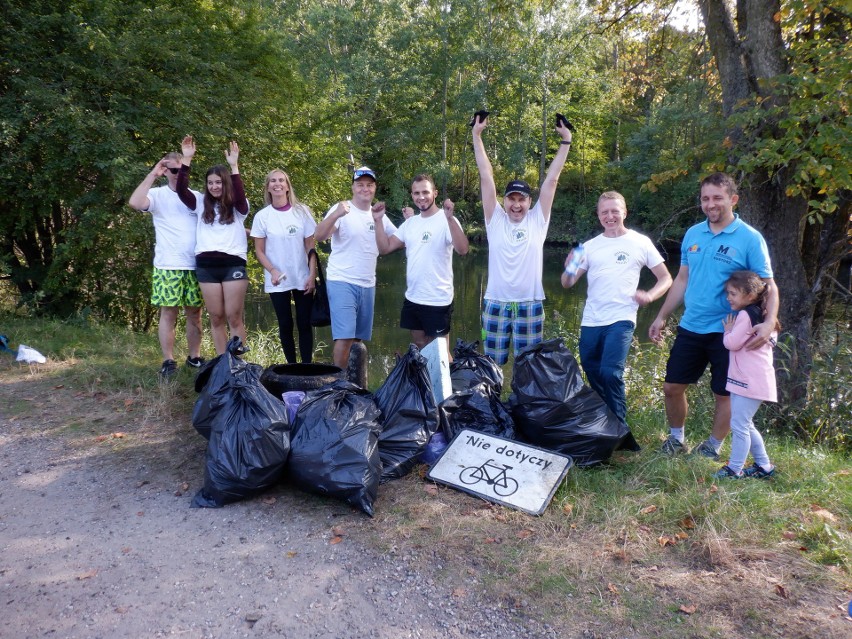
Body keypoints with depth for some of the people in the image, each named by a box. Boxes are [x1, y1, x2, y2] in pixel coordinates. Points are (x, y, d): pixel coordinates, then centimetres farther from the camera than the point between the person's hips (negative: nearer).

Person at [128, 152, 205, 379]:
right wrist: (152, 175, -12)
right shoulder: (158, 194, 2)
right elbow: (135, 202, -17)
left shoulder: (197, 197, 12)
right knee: (168, 313, -1)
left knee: (195, 313, 9)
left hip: (195, 265, 3)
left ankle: (194, 357, 20)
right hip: (168, 266, -3)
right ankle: (168, 362, 6)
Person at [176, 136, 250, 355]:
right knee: (216, 317, 6)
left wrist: (234, 167, -22)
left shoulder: (238, 208, 7)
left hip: (233, 264, -3)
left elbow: (240, 195, -15)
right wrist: (186, 160, -6)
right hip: (206, 265, 3)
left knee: (234, 316, -2)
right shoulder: (201, 205, 14)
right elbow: (181, 190, 1)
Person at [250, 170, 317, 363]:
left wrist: (312, 274, -7)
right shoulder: (262, 216, 0)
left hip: (303, 279, 0)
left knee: (304, 324, 1)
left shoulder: (302, 211, 1)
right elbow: (259, 251, 2)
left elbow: (310, 246, 1)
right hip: (277, 281, 0)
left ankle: (307, 366, 8)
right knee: (285, 325, 6)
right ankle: (291, 366, 16)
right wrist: (272, 271, -14)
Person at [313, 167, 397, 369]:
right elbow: (318, 236, -22)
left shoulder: (379, 214, 10)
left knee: (358, 337, 13)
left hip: (368, 285, 6)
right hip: (342, 283, -6)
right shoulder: (342, 210, -9)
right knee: (345, 337, -14)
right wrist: (335, 215, -39)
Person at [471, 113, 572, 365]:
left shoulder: (537, 220, 3)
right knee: (492, 364, 9)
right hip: (496, 303, 0)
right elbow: (486, 176, 1)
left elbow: (552, 179, 2)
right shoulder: (495, 219, 2)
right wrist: (477, 135, 1)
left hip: (530, 305, 0)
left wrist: (566, 141, 2)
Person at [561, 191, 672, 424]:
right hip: (590, 322, 4)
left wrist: (649, 295, -13)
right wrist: (569, 269, -15)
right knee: (593, 374, 10)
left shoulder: (640, 242, 3)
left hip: (621, 320, -4)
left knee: (610, 373, -19)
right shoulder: (590, 246, 10)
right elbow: (567, 284, 7)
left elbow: (665, 278, 6)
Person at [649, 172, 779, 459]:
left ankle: (713, 448, 28)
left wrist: (769, 322, -26)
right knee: (672, 386, 9)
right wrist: (662, 316, 12)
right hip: (690, 328, 5)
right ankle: (676, 439, 30)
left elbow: (768, 286, -9)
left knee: (724, 393, 8)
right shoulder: (692, 234, 6)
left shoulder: (750, 239, -9)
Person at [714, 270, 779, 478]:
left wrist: (728, 330, 1)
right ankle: (764, 465, 26)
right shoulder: (760, 315, 16)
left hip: (751, 381, -11)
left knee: (739, 425, -7)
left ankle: (734, 469, -3)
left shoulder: (745, 315, -15)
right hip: (748, 380, 11)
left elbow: (732, 343, -18)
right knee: (745, 425, 17)